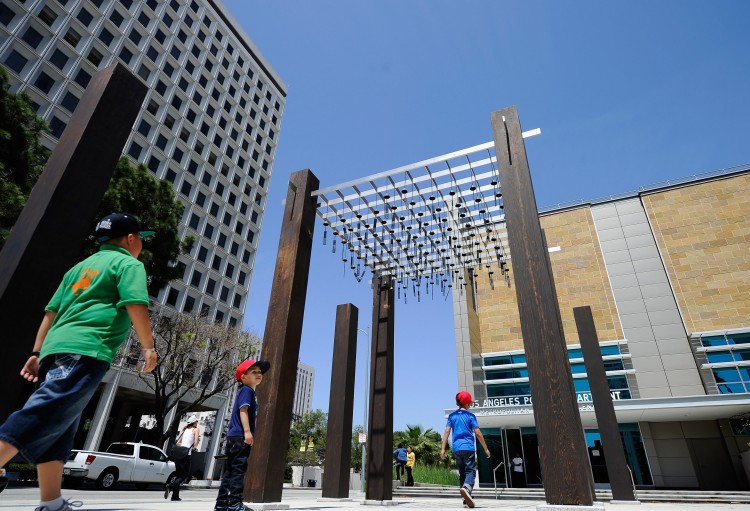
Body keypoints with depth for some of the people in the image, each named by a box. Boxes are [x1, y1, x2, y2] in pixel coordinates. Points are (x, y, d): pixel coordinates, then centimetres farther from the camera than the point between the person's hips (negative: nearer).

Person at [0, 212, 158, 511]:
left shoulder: (81, 266, 27)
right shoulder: (128, 263, 3)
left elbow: (51, 313, 23)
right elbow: (136, 305, -12)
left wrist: (36, 353, 24)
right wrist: (148, 347, -5)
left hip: (56, 349, 9)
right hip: (86, 351, -9)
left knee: (58, 431, 11)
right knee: (41, 417, -17)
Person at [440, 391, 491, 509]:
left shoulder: (452, 416, 12)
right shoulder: (471, 416, 3)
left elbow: (447, 432, 3)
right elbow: (477, 433, -1)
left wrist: (443, 448, 2)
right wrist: (486, 448, 7)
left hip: (456, 448, 4)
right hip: (468, 447, -4)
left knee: (462, 473, 12)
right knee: (470, 470, -6)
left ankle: (467, 501, 11)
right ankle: (466, 487, -35)